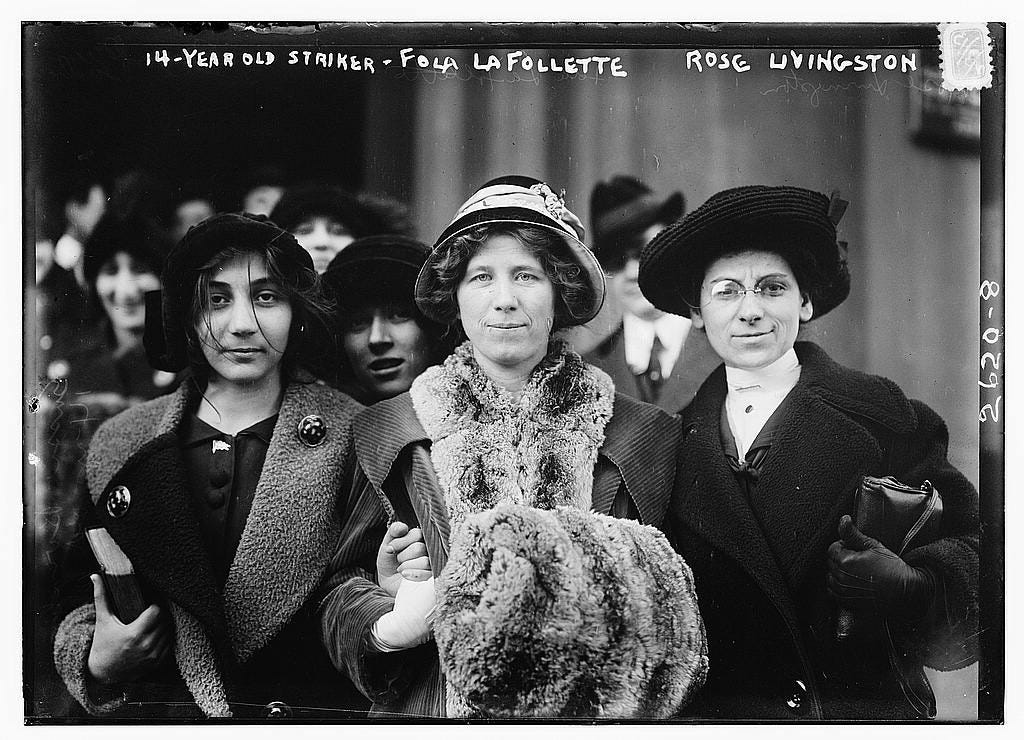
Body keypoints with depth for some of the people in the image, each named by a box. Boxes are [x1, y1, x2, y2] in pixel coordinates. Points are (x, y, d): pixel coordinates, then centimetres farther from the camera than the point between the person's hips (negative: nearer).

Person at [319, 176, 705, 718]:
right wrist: (389, 625, -13)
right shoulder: (387, 433, 6)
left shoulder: (645, 438, 4)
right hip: (428, 712, 0)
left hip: (583, 713, 1)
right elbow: (340, 583, 6)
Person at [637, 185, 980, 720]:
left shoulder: (888, 419, -7)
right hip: (717, 707, 2)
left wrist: (910, 587, -28)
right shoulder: (681, 438, 3)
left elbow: (968, 546, -10)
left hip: (864, 703, -2)